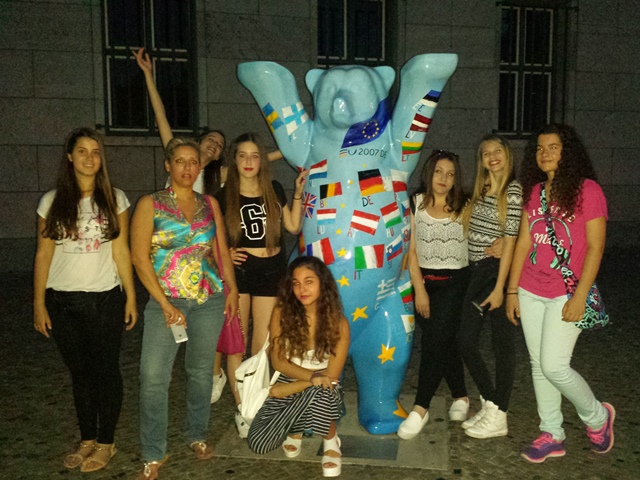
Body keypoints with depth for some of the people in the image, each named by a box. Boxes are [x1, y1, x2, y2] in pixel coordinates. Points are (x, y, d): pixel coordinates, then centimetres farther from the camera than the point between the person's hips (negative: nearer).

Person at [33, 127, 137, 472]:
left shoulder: (114, 199, 0)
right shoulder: (52, 202, 2)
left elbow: (121, 251, 0)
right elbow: (43, 255, 3)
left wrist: (131, 297, -3)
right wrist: (38, 304, 1)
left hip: (105, 299, -1)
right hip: (62, 301, 1)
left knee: (105, 371, 5)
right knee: (80, 373, 12)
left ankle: (105, 442, 22)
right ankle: (87, 440, 28)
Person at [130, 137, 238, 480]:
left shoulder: (209, 204, 9)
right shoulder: (150, 204, -1)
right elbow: (140, 258, -6)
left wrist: (231, 287, 1)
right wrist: (165, 304, -12)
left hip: (209, 300, 3)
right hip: (166, 300, -3)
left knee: (201, 371, 11)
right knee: (153, 377, -8)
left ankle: (197, 436, 30)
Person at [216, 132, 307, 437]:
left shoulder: (274, 190, 6)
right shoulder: (224, 195, -1)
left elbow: (293, 226, 8)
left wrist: (298, 193, 3)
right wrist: (225, 252, -14)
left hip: (271, 269, 2)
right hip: (238, 269, -1)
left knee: (263, 344, 7)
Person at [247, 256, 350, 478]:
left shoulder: (338, 323, -15)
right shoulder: (282, 312, -11)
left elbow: (331, 376, -15)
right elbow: (278, 361, -9)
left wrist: (288, 389, -20)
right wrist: (312, 376, -26)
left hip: (322, 393, -2)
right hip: (287, 386, 2)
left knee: (318, 392, -40)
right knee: (258, 443, -17)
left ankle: (330, 440, -6)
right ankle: (295, 428, 17)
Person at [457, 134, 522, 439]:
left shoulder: (513, 191, -9)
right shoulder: (480, 190, 13)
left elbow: (510, 239, -13)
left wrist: (500, 287, -16)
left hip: (498, 272, -7)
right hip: (476, 272, 7)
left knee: (502, 343, 3)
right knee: (466, 342, 6)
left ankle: (498, 417, 14)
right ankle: (489, 405, 23)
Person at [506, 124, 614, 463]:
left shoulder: (587, 190, -8)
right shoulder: (533, 192, 8)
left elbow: (595, 247, -11)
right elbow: (523, 243, 9)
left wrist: (580, 296, -16)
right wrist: (512, 290, 7)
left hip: (566, 294, -6)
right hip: (530, 292, 6)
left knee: (554, 366, -7)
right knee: (538, 365, 10)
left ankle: (597, 416, 21)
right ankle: (552, 435, 25)